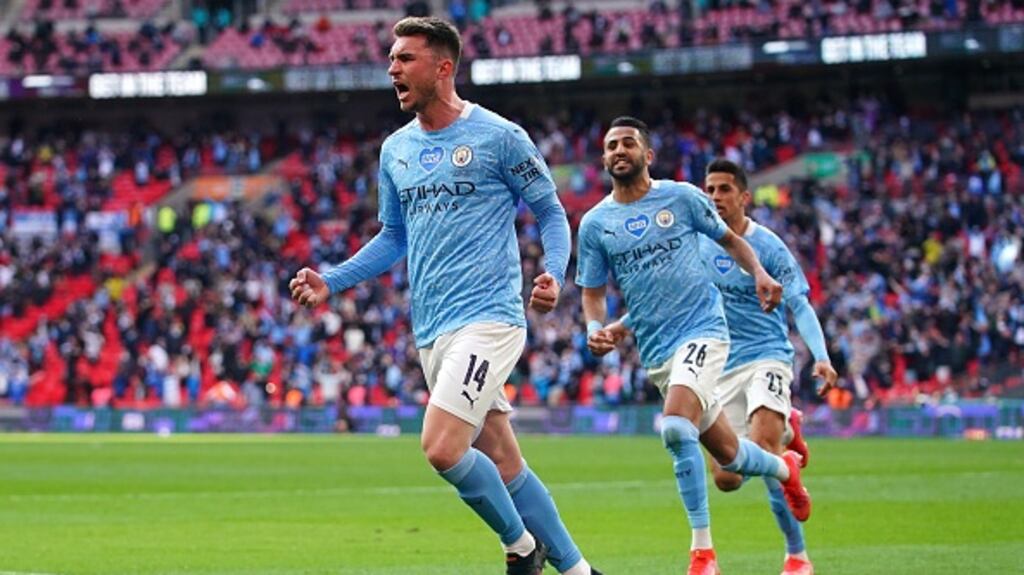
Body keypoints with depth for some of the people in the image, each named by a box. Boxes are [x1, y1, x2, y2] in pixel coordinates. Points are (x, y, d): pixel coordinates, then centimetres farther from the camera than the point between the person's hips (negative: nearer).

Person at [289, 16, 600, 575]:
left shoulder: (499, 137, -5)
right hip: (432, 333, 7)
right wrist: (330, 282, 11)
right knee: (502, 463, 6)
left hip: (487, 318, -6)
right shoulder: (395, 150, 13)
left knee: (442, 447, -20)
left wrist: (553, 276, -17)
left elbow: (551, 213, 2)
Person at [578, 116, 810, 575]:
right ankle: (784, 468, 46)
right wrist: (596, 328, -10)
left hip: (702, 329, -4)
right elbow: (592, 292, 11)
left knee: (676, 428, -28)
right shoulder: (594, 223, 5)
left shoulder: (681, 197, 0)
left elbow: (728, 239, 14)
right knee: (726, 454, 10)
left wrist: (759, 274, -4)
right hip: (656, 349, 4)